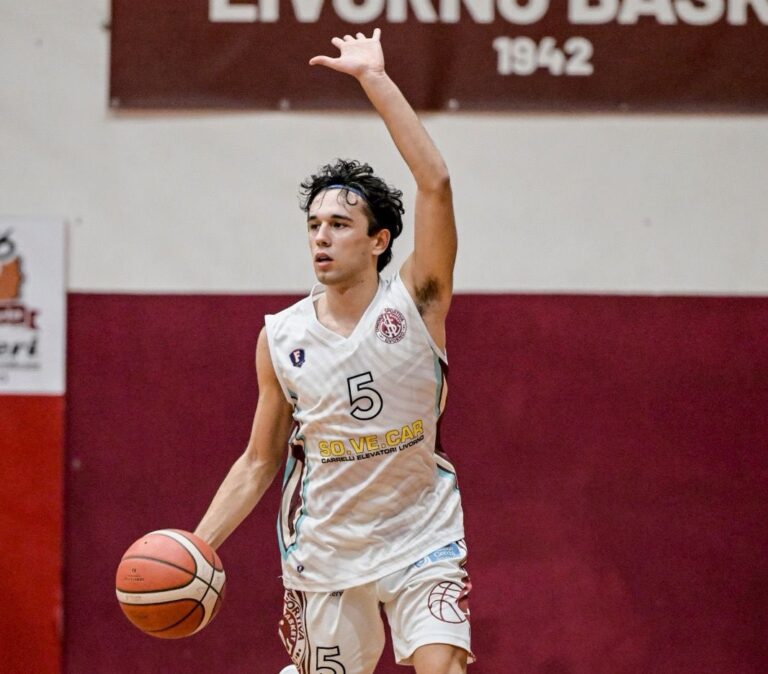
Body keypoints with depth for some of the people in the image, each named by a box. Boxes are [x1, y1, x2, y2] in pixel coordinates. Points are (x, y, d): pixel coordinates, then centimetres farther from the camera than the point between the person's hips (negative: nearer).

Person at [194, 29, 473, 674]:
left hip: (421, 543, -3)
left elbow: (435, 183, -23)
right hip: (324, 548, 3)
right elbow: (259, 462, 7)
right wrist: (197, 545, -5)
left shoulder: (416, 303, -10)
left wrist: (374, 77, -24)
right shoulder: (281, 338, -2)